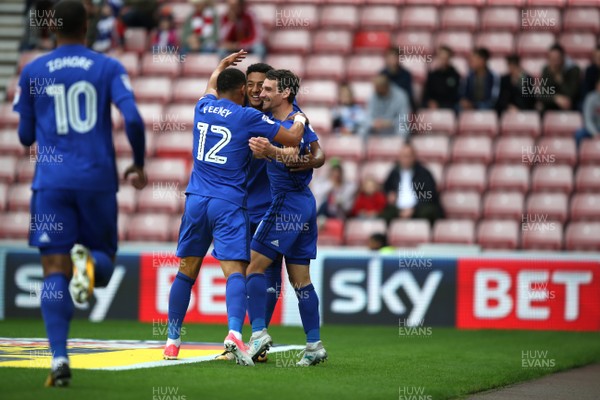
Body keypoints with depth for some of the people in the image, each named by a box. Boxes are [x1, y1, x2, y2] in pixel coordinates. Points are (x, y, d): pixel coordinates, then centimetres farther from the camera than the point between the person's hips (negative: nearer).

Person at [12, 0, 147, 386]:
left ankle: (60, 358, -18)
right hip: (99, 179, 0)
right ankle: (88, 261, -24)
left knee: (55, 271, -1)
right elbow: (133, 120, -8)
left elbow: (25, 136, 12)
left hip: (52, 182, 0)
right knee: (104, 265, 15)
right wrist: (139, 165, 8)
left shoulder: (33, 72, 7)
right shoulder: (109, 68, 5)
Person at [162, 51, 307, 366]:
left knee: (187, 271, 11)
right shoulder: (248, 117, -3)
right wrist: (299, 121, 19)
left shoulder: (203, 107, 11)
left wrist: (224, 64, 53)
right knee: (235, 270, -13)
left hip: (196, 199, 4)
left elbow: (212, 85, 36)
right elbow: (291, 139, -1)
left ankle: (172, 341, 14)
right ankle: (234, 333, -34)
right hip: (229, 203, -4)